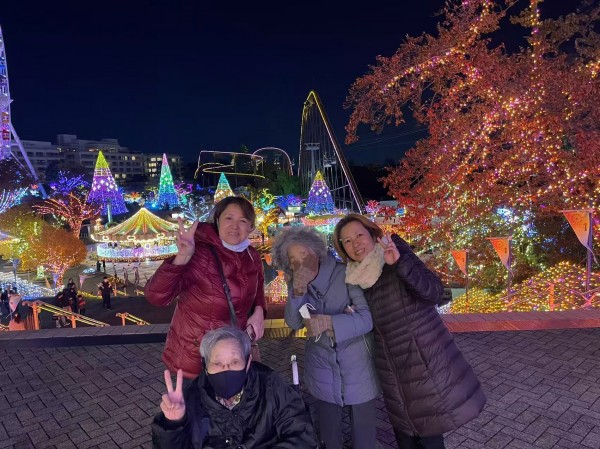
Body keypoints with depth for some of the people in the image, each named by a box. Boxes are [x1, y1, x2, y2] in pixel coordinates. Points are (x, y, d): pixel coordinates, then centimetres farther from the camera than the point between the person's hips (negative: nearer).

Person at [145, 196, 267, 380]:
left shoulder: (253, 257, -6)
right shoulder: (200, 254, -26)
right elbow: (155, 296, -35)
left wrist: (258, 311, -4)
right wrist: (182, 258, -49)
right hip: (194, 356, -5)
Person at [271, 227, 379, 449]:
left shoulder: (346, 275, -17)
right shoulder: (297, 284, -1)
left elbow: (366, 318, -21)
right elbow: (293, 323, -11)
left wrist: (329, 322, -33)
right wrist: (297, 292, -27)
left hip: (358, 370, -3)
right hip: (322, 372, 3)